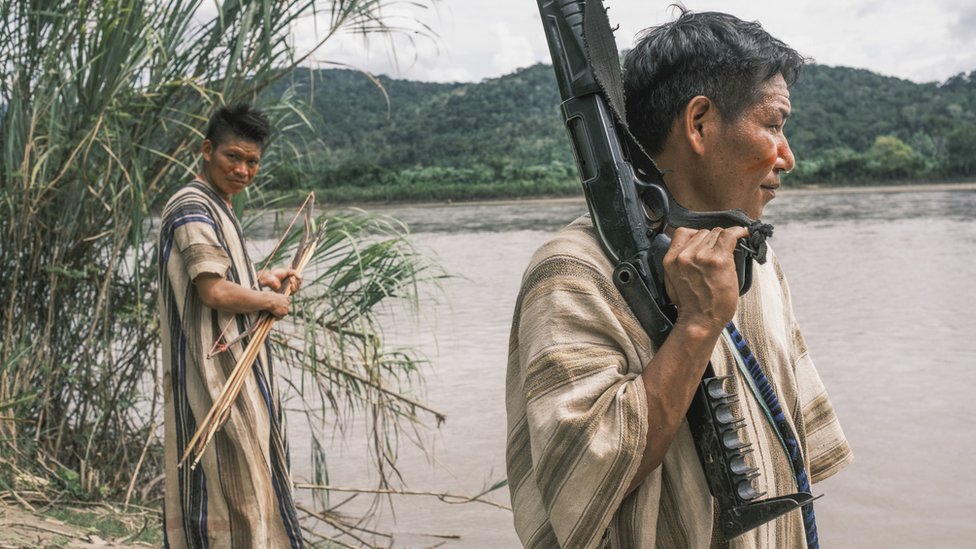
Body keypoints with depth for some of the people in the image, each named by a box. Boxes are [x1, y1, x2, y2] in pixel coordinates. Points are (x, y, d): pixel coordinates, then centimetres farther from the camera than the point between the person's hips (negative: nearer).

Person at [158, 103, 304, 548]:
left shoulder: (216, 207, 17)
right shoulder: (193, 209, -16)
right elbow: (214, 292, -25)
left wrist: (262, 279, 14)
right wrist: (271, 302, -11)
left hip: (231, 369, 11)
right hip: (214, 373, -11)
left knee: (247, 474, 19)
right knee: (227, 477, -4)